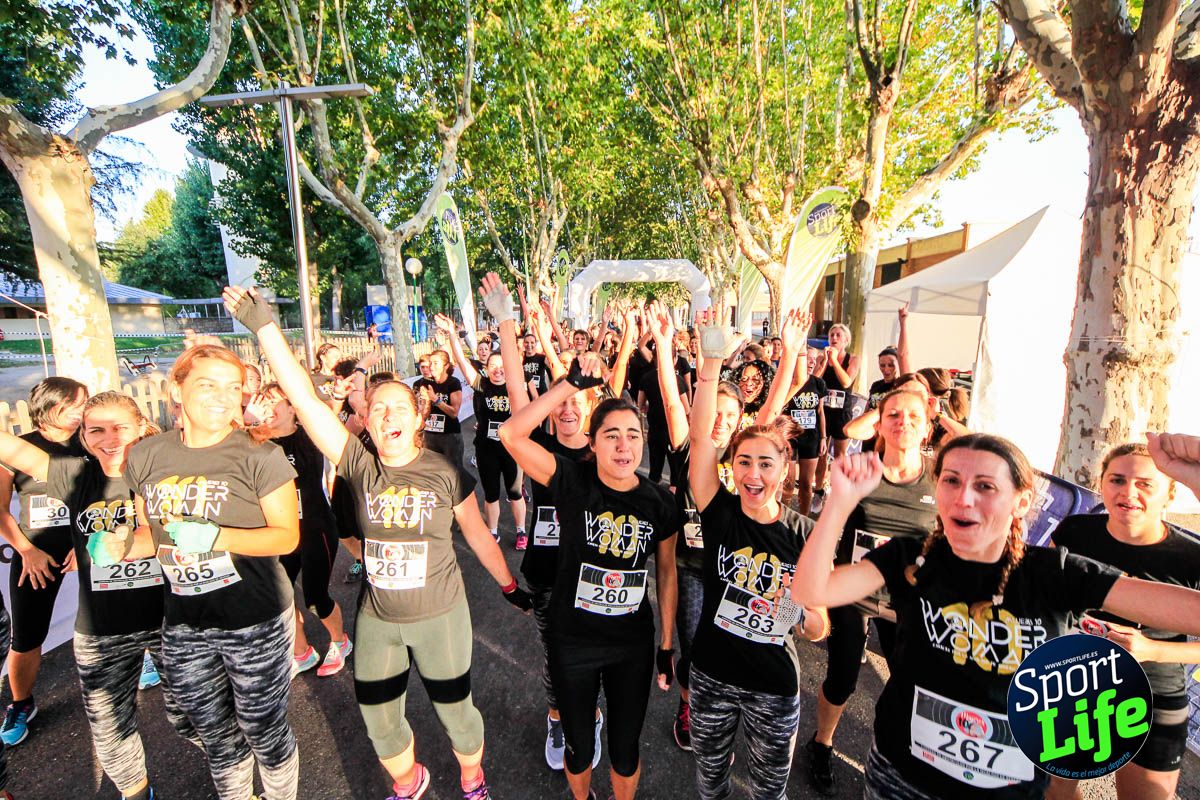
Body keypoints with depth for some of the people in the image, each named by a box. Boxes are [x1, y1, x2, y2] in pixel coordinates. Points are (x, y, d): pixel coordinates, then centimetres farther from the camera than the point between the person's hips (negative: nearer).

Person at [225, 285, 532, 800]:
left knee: (455, 708, 16)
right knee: (379, 722, 21)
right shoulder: (359, 467, -11)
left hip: (439, 614, -2)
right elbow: (304, 399, -18)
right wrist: (264, 326, -23)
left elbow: (477, 534, -3)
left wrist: (510, 587, 3)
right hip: (377, 618, 3)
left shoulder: (446, 473, -14)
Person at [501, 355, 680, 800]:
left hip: (634, 644, 1)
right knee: (579, 747, 22)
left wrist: (667, 645, 5)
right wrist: (574, 383, -34)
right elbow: (512, 433, -31)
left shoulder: (659, 502, -12)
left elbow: (666, 572, 1)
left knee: (625, 749, 21)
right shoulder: (573, 482, -19)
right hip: (572, 642, -1)